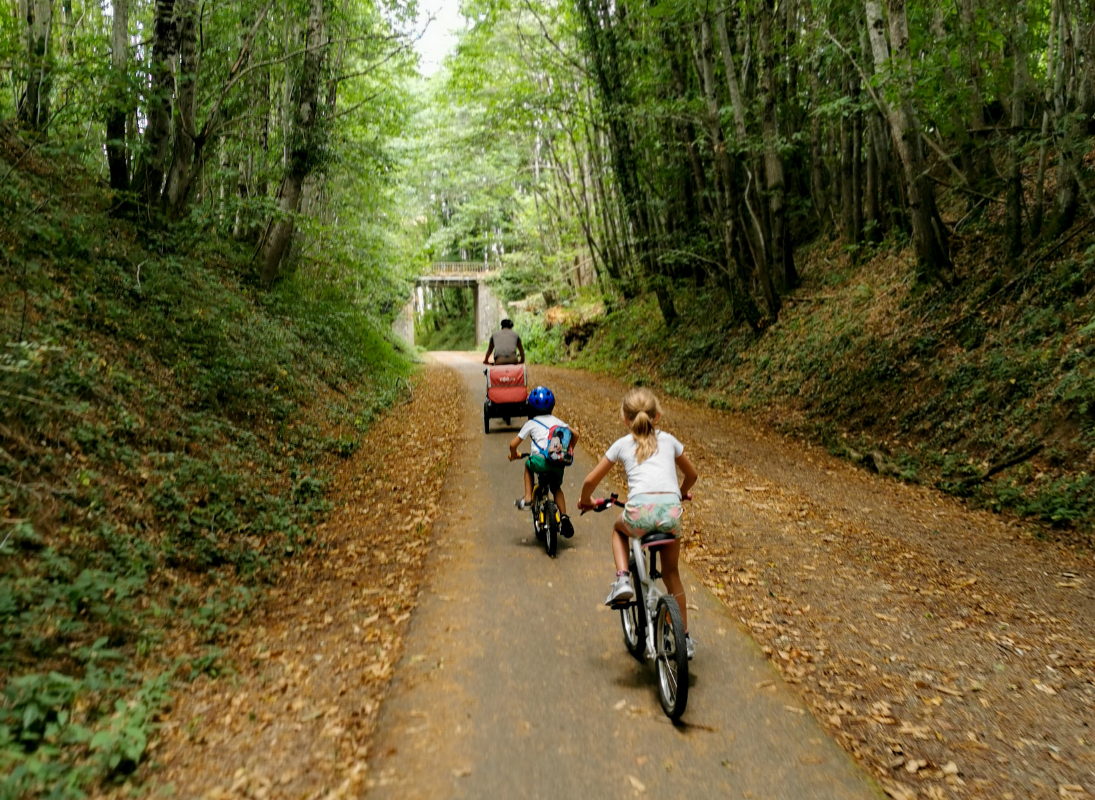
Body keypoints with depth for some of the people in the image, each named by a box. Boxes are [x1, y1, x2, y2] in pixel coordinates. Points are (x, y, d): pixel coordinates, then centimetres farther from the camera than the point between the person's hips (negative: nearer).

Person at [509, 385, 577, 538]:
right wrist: (569, 451, 38)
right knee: (556, 488, 27)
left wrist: (514, 455, 30)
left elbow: (513, 444, 8)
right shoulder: (557, 421, 22)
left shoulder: (531, 424, 11)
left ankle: (527, 499, 23)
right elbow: (575, 434, 22)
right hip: (559, 464, 4)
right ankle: (564, 517, 12)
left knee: (528, 464, 30)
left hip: (543, 461, -4)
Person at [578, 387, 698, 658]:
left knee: (619, 528, 35)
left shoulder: (622, 444, 18)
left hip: (640, 511, -2)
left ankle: (622, 579, 12)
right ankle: (685, 638, 30)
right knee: (671, 574, 24)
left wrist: (586, 501, 40)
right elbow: (692, 474, 37)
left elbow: (591, 480, 19)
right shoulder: (668, 440, 23)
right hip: (670, 510, 2)